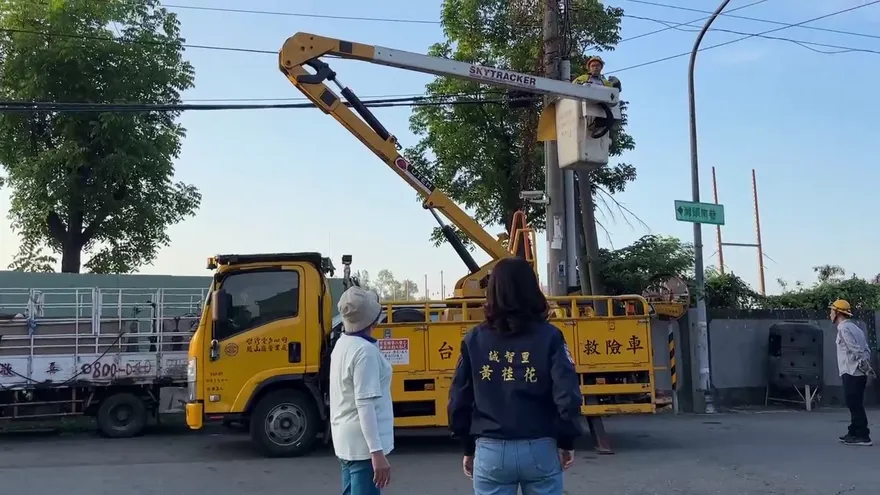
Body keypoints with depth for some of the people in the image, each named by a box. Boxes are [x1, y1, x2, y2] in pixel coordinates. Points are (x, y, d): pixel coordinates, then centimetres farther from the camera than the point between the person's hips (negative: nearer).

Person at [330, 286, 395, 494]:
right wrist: (377, 452, -24)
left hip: (346, 439, 9)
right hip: (363, 443, -9)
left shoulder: (342, 344, 8)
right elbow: (365, 405, -24)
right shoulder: (365, 351, -19)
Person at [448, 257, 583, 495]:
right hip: (540, 449, 0)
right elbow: (567, 395, -11)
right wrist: (566, 442, 3)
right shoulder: (548, 336, -6)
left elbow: (459, 400, 0)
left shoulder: (474, 339, -1)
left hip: (490, 451, 1)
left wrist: (468, 448, 13)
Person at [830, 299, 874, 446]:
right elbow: (866, 350, 15)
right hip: (857, 372, 10)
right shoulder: (853, 327, 19)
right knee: (855, 404, 15)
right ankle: (854, 433, 21)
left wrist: (865, 366, -21)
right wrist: (866, 364, 5)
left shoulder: (844, 328, -11)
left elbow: (856, 349, -20)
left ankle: (863, 436, -6)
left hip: (851, 373, -10)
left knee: (854, 404, -7)